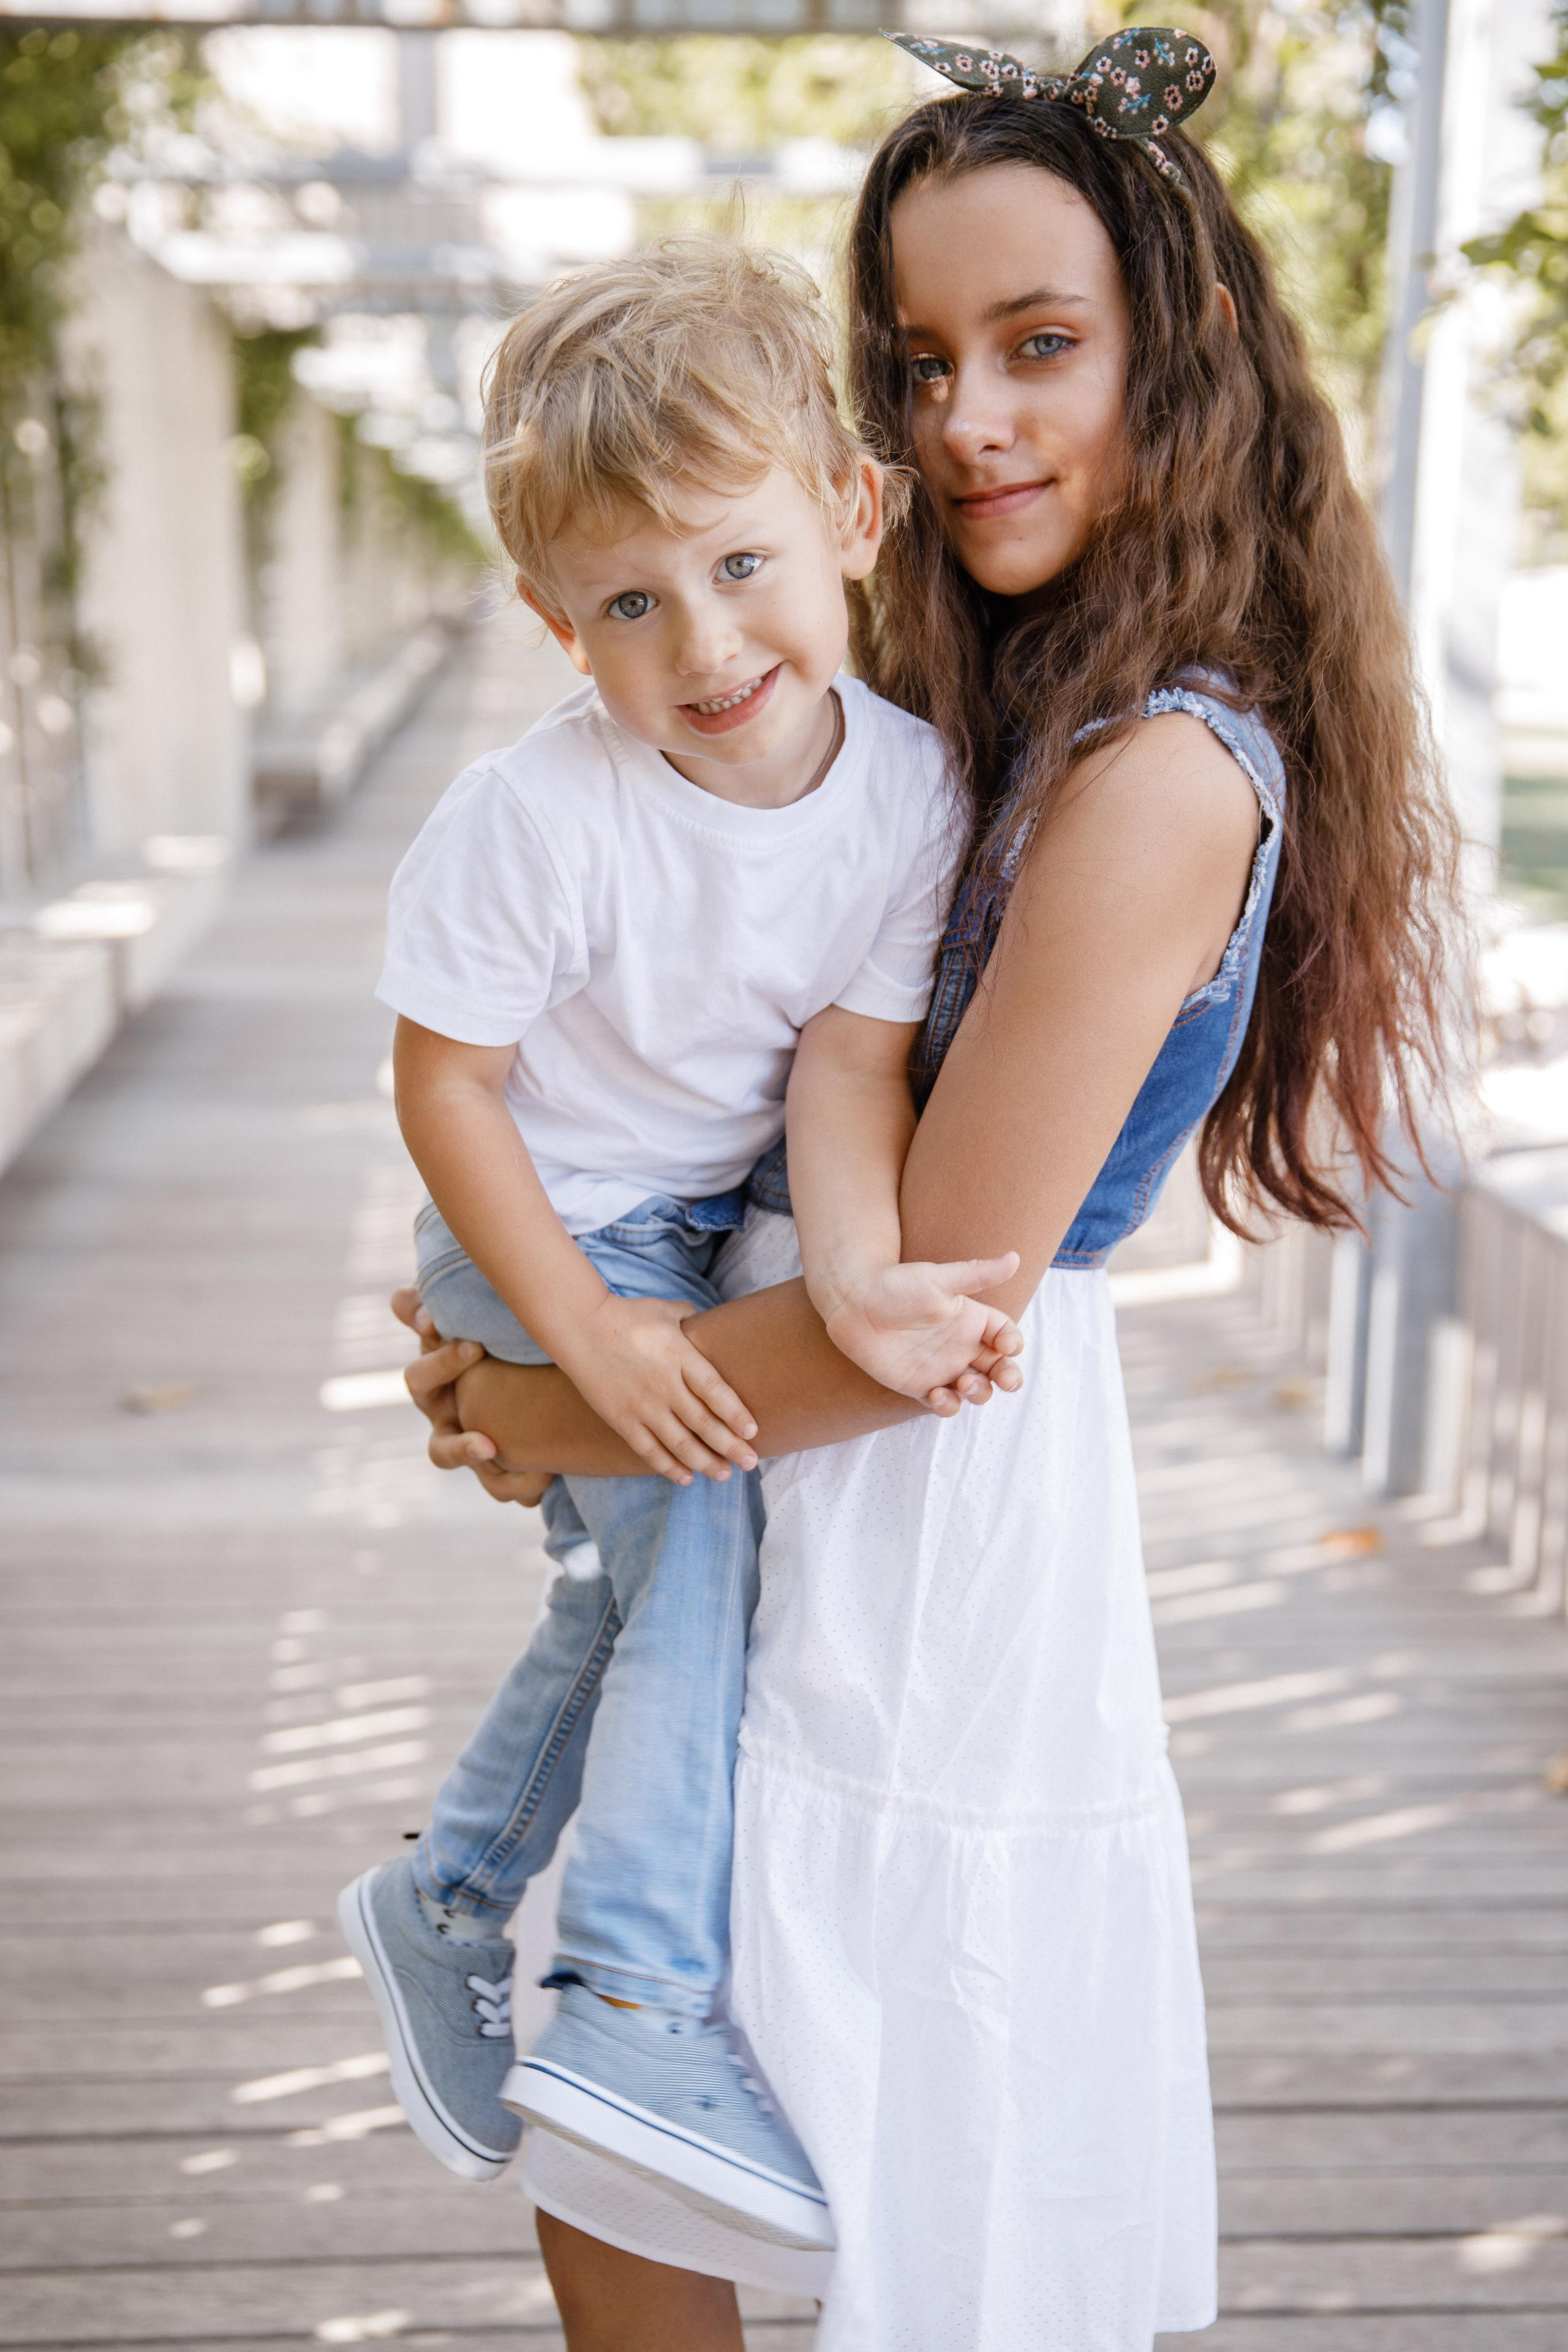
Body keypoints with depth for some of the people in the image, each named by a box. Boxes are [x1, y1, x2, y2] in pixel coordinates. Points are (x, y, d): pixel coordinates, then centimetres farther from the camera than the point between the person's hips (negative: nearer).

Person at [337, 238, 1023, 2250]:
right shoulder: (533, 819, -28)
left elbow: (852, 1056, -15)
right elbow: (444, 1082, -20)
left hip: (700, 1230, 6)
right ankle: (640, 2002, -9)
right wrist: (590, 1330, -23)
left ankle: (448, 1900, 34)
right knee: (692, 1519, -19)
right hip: (537, 1236, -6)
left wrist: (858, 1276, -33)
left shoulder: (909, 784, -15)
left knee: (641, 1578, 14)